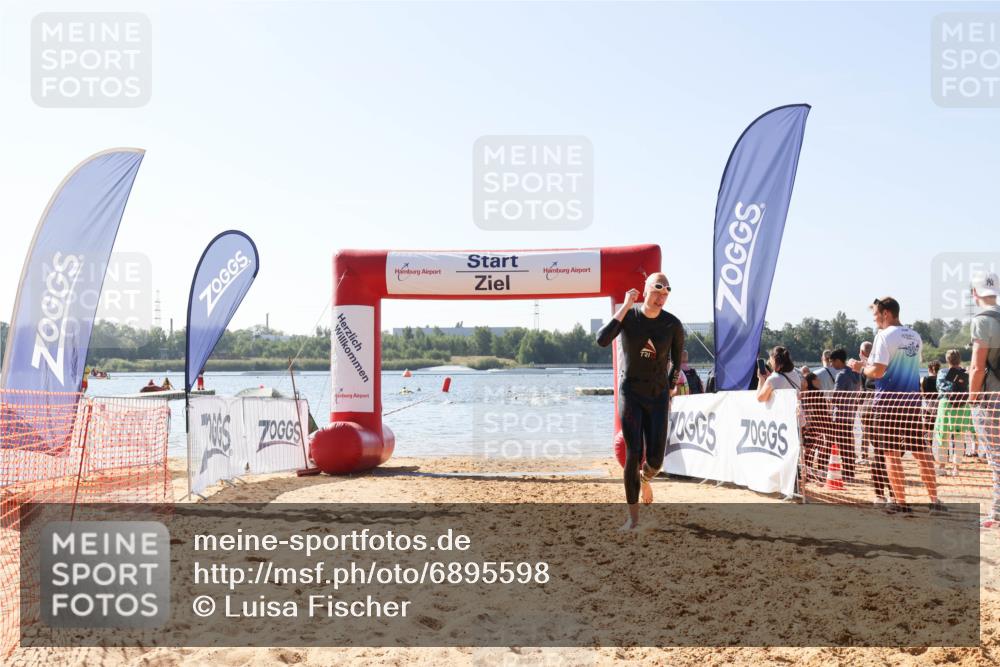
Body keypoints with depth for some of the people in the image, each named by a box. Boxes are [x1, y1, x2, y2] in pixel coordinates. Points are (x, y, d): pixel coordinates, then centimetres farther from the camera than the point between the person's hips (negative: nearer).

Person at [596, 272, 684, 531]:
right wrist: (625, 307, -23)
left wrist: (669, 391, 9)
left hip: (658, 396, 1)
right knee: (633, 455, -7)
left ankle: (645, 479, 37)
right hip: (630, 393, -1)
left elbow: (676, 362, 8)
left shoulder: (673, 325, -7)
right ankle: (633, 517, 6)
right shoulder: (627, 315, -8)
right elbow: (602, 340, -25)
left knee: (655, 459, -3)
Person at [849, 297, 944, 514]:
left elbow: (877, 371, -17)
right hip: (912, 399, 6)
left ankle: (901, 502, 2)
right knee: (922, 452, 10)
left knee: (891, 453, 1)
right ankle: (934, 501, 11)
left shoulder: (885, 336, -10)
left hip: (889, 400, -6)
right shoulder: (915, 337, 11)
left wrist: (861, 367, 3)